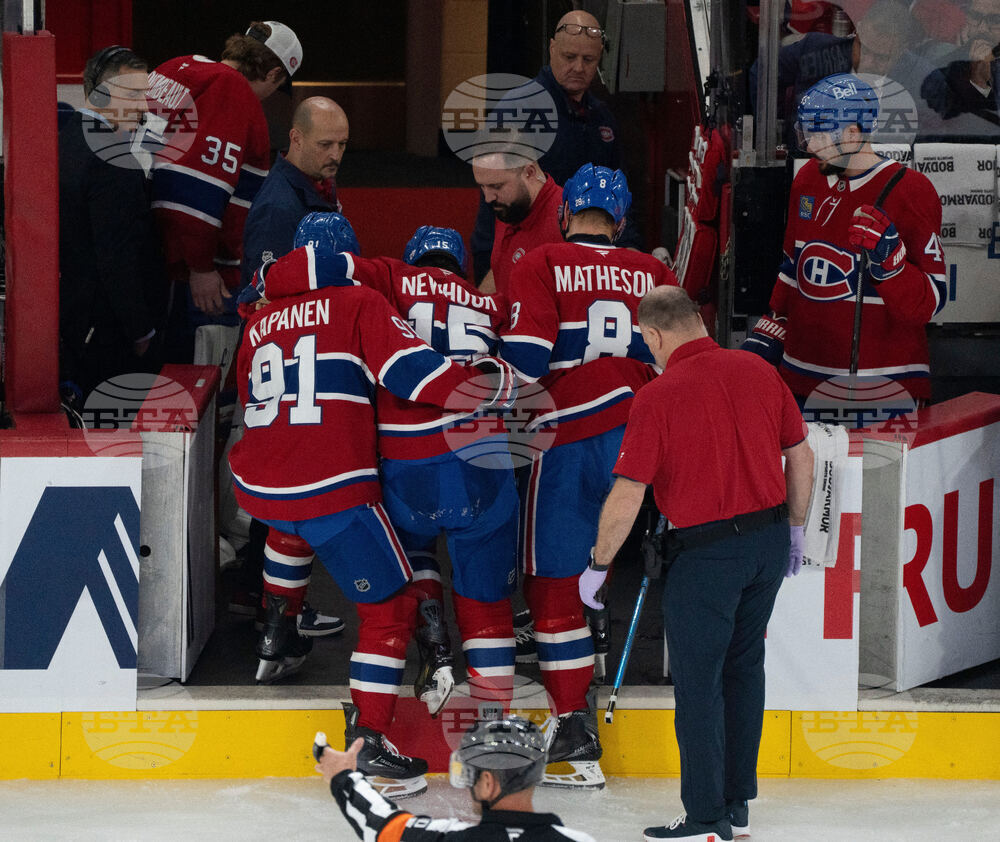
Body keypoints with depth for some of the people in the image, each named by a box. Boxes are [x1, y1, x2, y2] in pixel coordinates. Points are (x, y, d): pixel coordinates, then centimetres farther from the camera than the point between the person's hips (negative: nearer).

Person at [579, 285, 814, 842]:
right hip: (770, 540, 6)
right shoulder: (758, 371, 2)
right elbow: (801, 456, 9)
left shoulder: (658, 397, -14)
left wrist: (598, 566, -2)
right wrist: (794, 530, 22)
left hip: (707, 554, -6)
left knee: (698, 682, 3)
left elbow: (627, 498, -15)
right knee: (744, 668, 18)